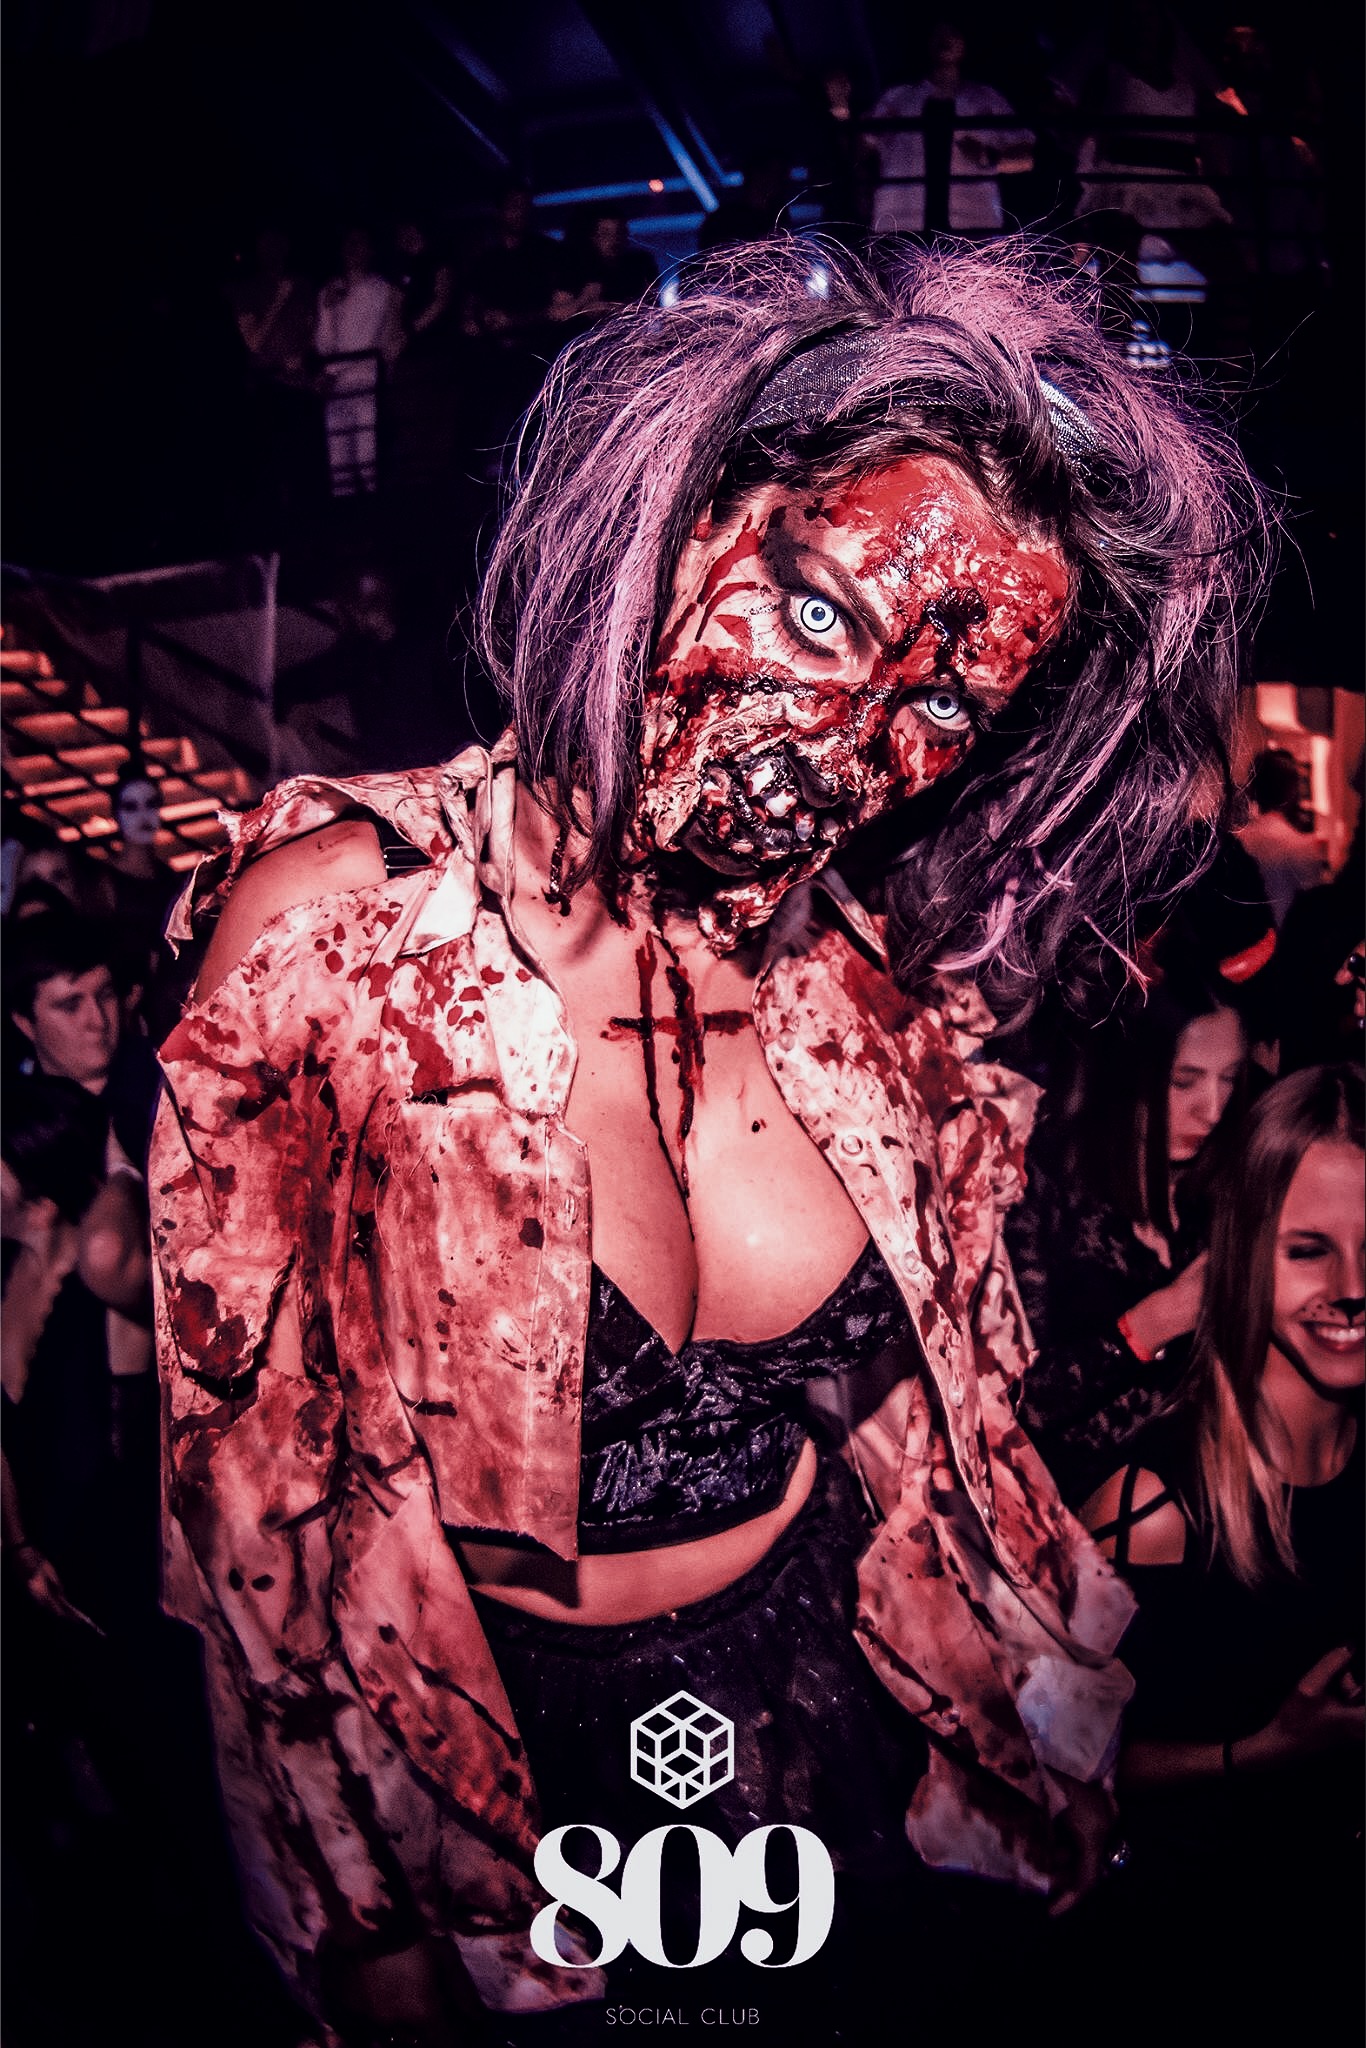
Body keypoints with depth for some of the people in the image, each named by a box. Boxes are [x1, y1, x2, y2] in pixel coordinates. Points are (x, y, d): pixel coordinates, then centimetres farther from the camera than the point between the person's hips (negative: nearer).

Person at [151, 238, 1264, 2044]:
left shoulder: (883, 993, -11)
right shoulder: (346, 923, -23)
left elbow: (930, 1419, 3)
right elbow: (255, 1482, -15)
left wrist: (999, 1739, 8)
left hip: (834, 1706, 4)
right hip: (485, 1755, -3)